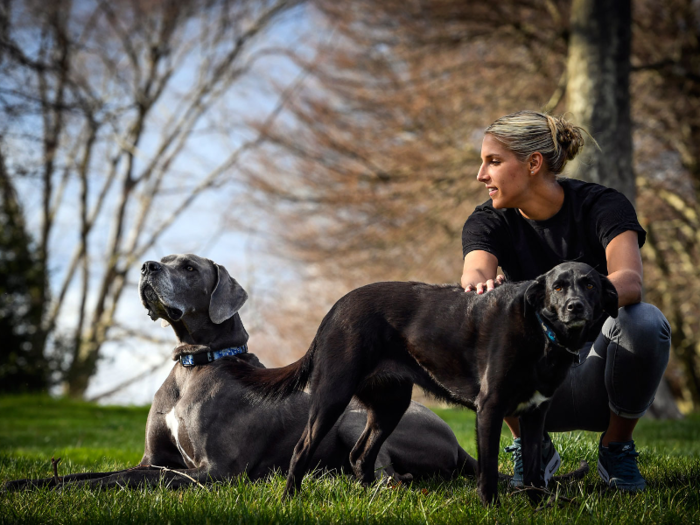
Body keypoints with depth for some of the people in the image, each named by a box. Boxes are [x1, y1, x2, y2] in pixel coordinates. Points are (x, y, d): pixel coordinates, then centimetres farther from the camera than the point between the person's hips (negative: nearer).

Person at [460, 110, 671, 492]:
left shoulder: (602, 206, -14)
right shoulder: (489, 221, -6)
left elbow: (630, 280, -34)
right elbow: (475, 272, -29)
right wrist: (481, 285, -54)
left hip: (593, 385, -2)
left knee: (645, 321, -33)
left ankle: (616, 449, -7)